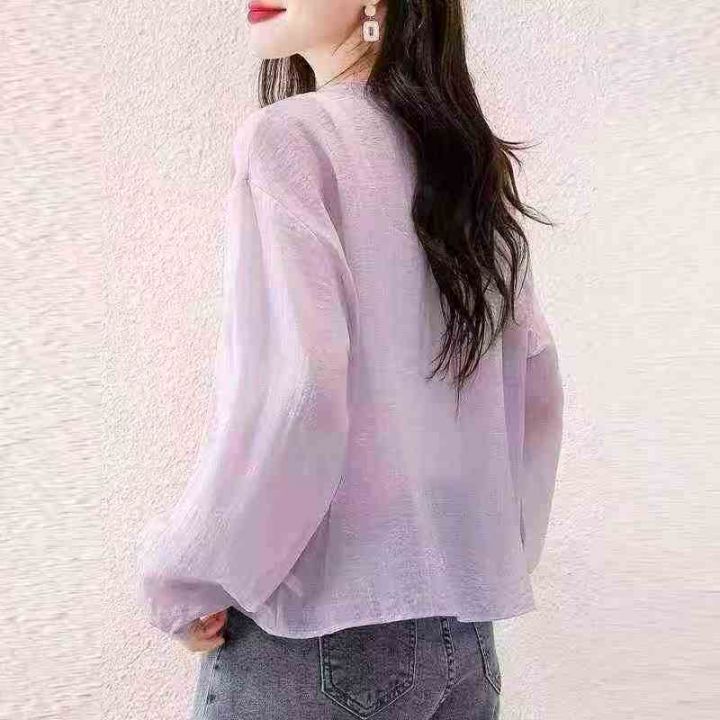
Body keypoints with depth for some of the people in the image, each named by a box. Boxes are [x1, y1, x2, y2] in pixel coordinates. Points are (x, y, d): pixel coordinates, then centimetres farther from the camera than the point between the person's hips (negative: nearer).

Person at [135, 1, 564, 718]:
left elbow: (291, 388, -24)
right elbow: (537, 384, 10)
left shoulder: (288, 135, -13)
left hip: (324, 633, -6)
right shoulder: (469, 157, 8)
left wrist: (180, 579, -11)